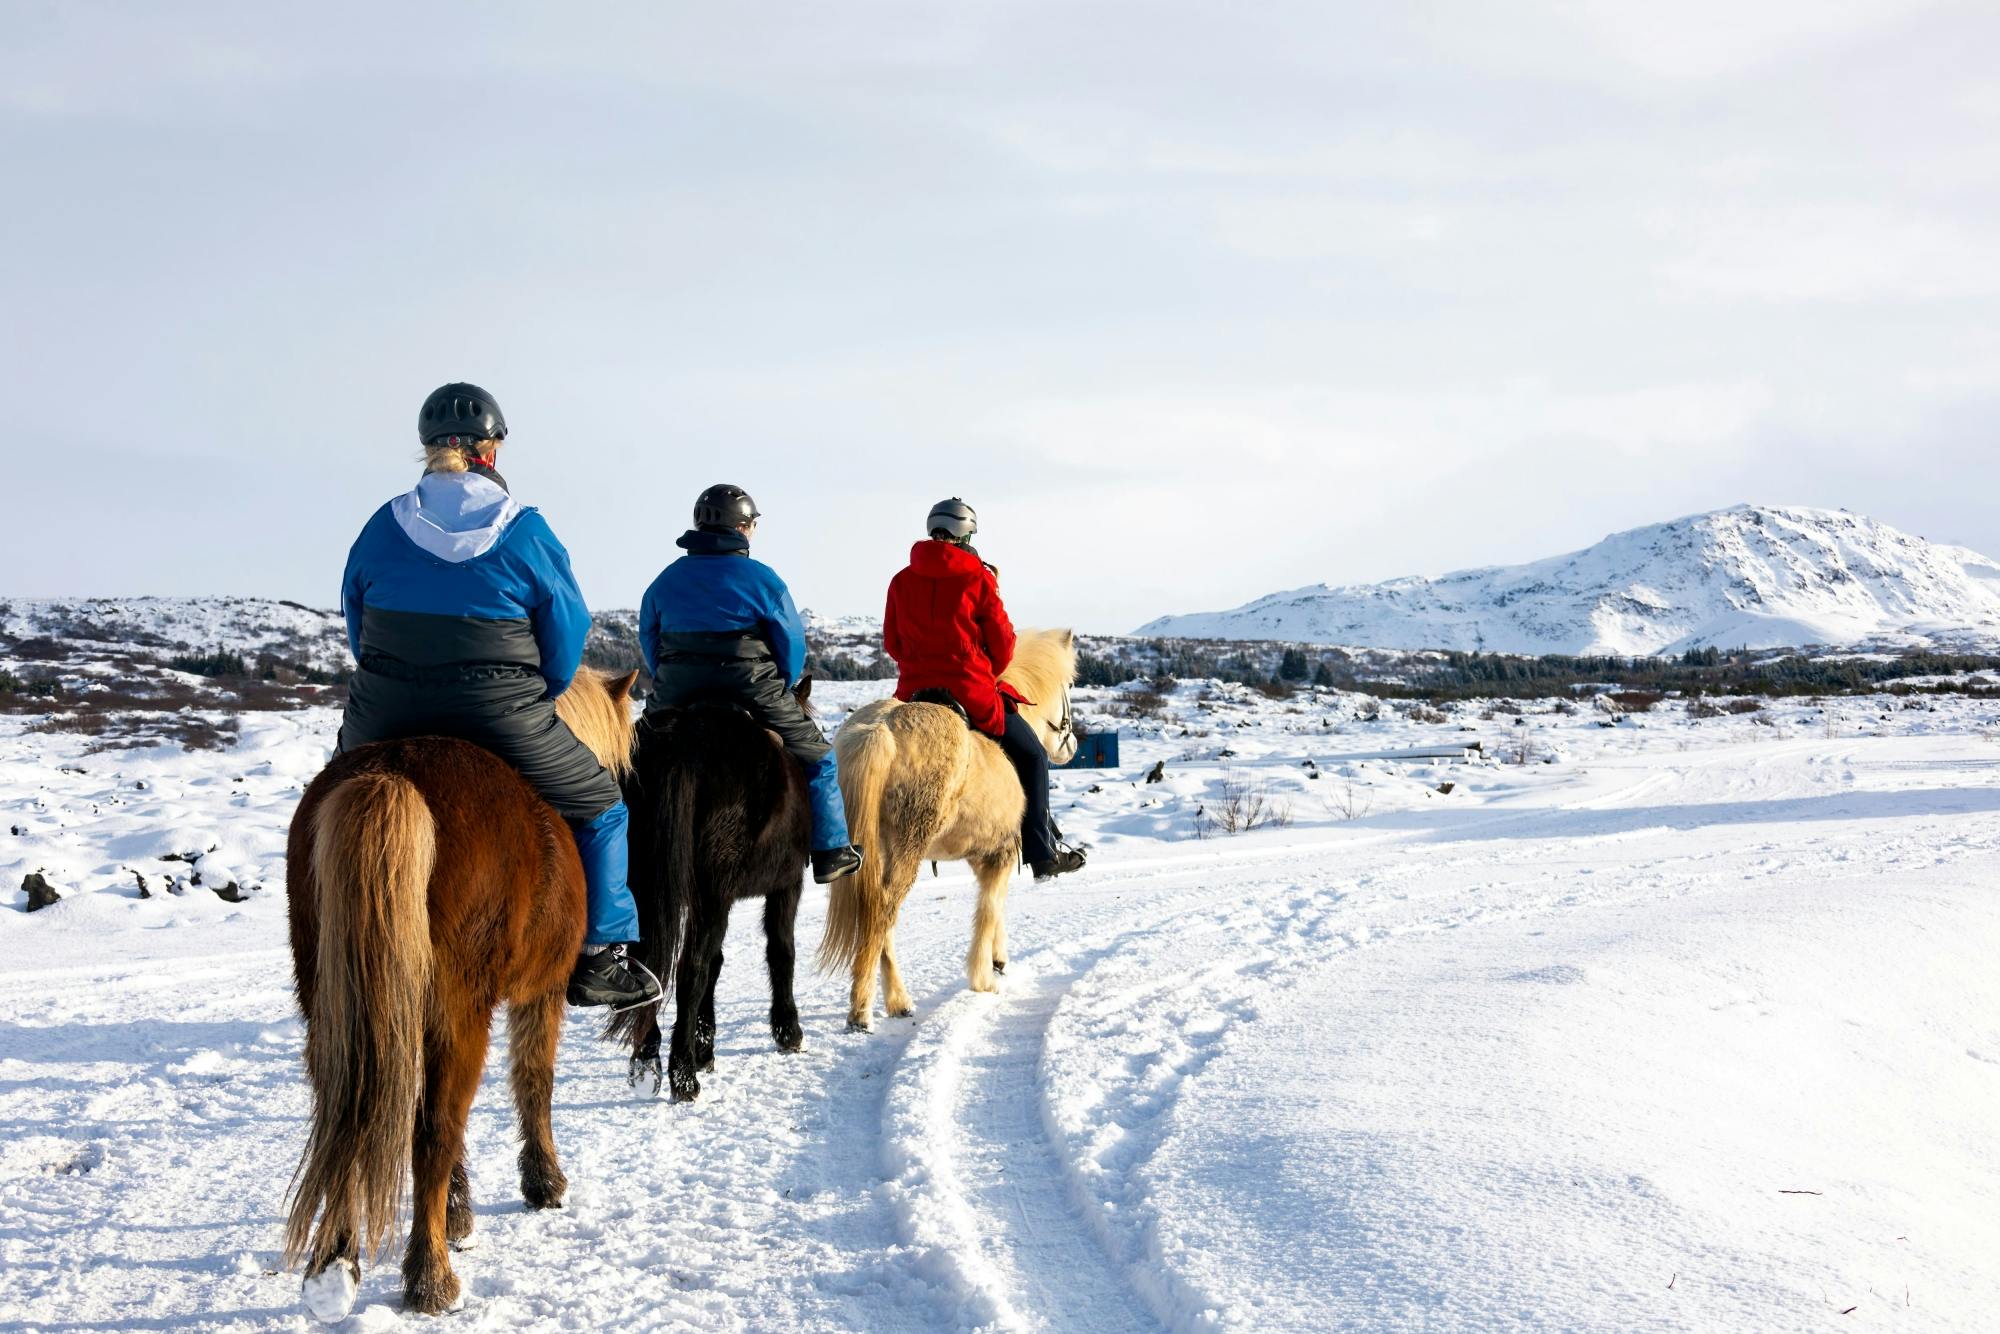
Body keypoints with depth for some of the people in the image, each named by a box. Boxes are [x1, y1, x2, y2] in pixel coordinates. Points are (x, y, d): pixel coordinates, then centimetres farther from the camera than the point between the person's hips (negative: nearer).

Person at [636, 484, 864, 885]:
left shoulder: (666, 580, 10)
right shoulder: (763, 580, -3)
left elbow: (648, 642, 15)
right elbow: (792, 646, 0)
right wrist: (778, 693, 14)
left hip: (674, 698, 3)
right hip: (751, 691, -3)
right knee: (816, 759, 12)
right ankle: (830, 852, 11)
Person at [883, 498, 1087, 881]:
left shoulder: (902, 580, 6)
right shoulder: (978, 578, -6)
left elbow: (892, 642, 10)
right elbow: (1002, 641, -2)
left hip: (912, 692, 4)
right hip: (972, 692, -4)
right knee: (1031, 756, 11)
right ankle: (1042, 853, 9)